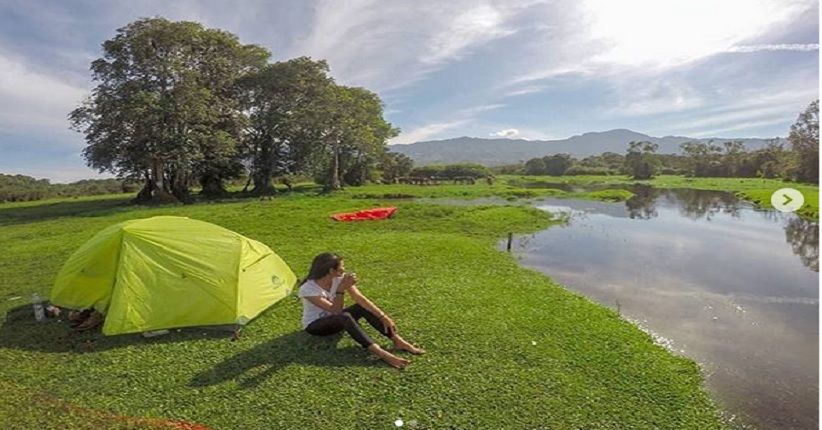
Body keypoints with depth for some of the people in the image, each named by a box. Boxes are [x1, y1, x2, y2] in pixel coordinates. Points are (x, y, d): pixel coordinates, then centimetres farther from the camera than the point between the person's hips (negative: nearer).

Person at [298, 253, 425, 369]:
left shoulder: (339, 278, -12)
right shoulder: (308, 289, -26)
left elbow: (360, 298, -20)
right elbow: (335, 310, -29)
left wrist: (383, 316, -28)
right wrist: (341, 289, -40)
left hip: (334, 320, 5)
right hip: (314, 325, -5)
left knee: (363, 307, -22)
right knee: (344, 316, -37)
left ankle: (398, 341, -29)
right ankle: (381, 353, -46)